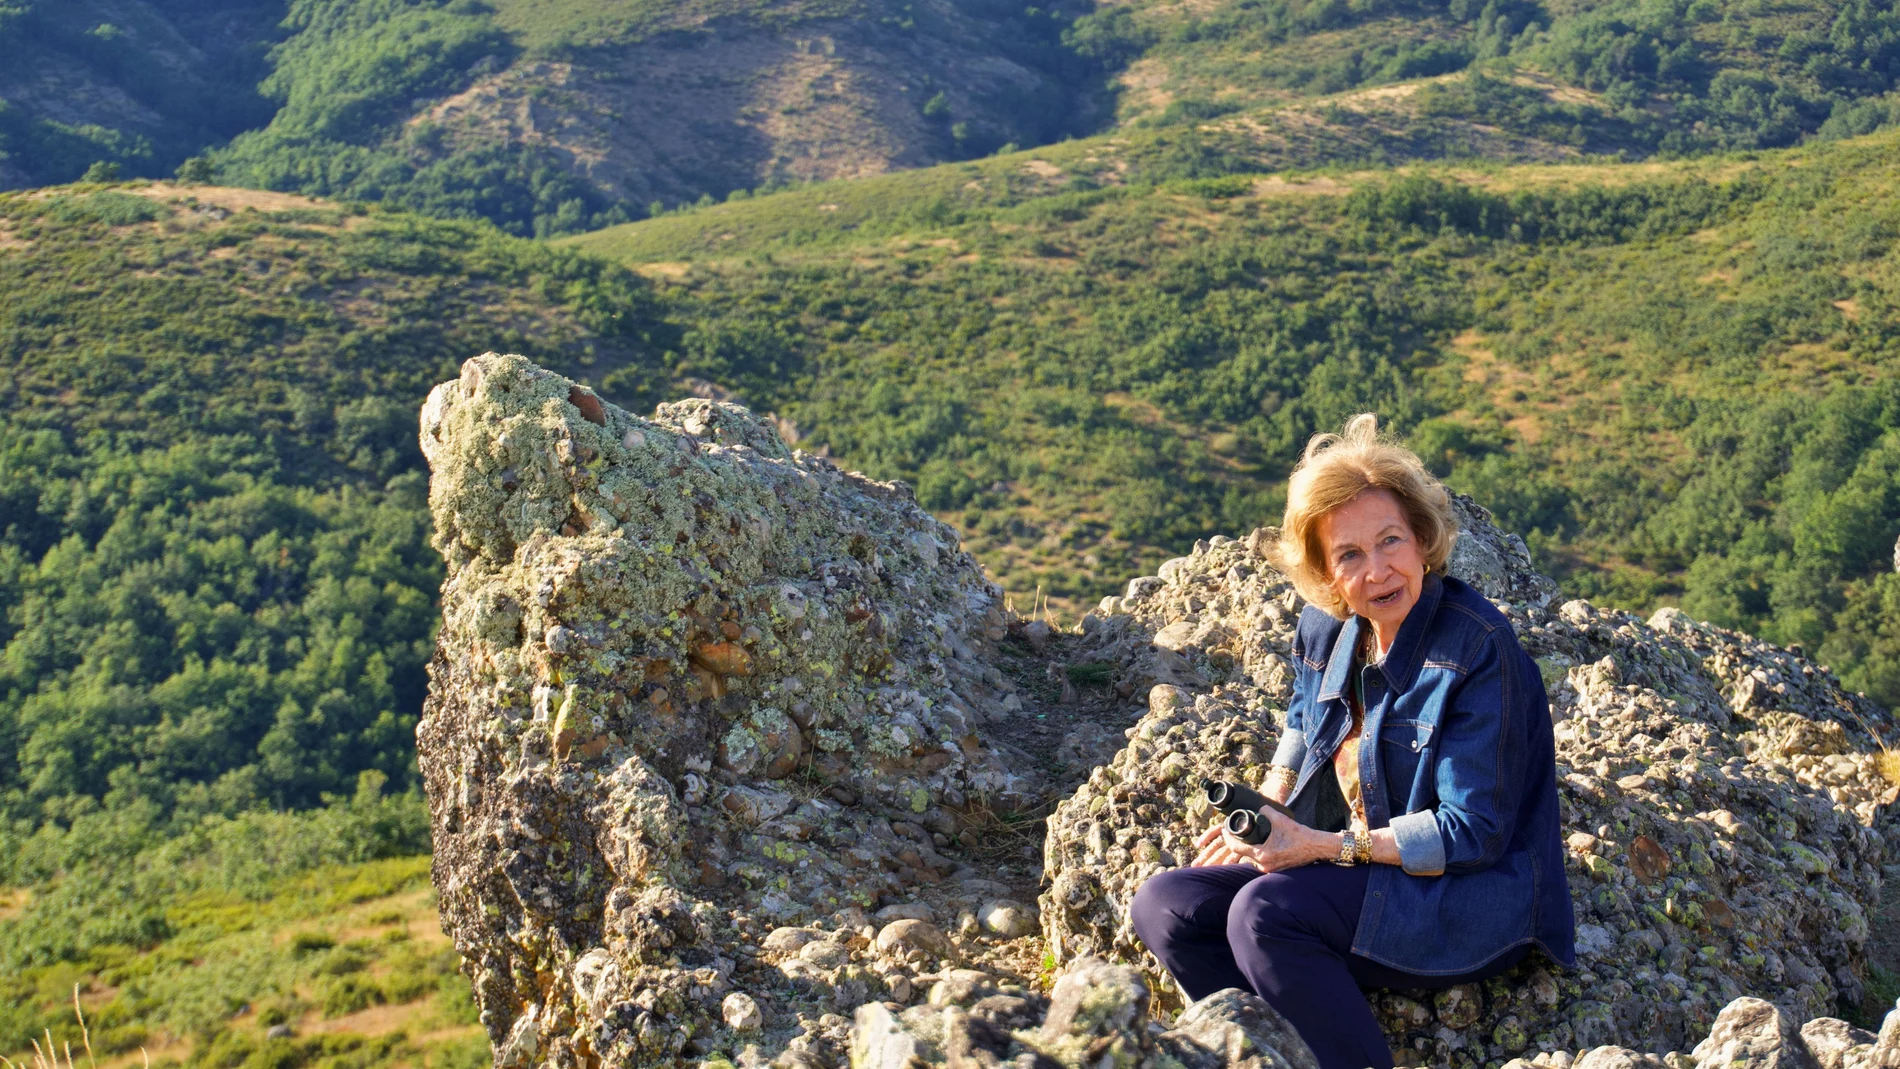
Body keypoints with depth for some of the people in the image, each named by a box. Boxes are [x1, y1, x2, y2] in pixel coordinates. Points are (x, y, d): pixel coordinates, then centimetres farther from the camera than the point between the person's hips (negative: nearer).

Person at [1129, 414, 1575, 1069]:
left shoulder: (1478, 648, -20)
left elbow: (1472, 833, -20)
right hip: (1356, 874, 8)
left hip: (1472, 904, -8)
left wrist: (1325, 847, -21)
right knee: (1164, 907, -8)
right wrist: (1261, 818, 8)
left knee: (1264, 913, -30)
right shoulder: (1325, 629, 1)